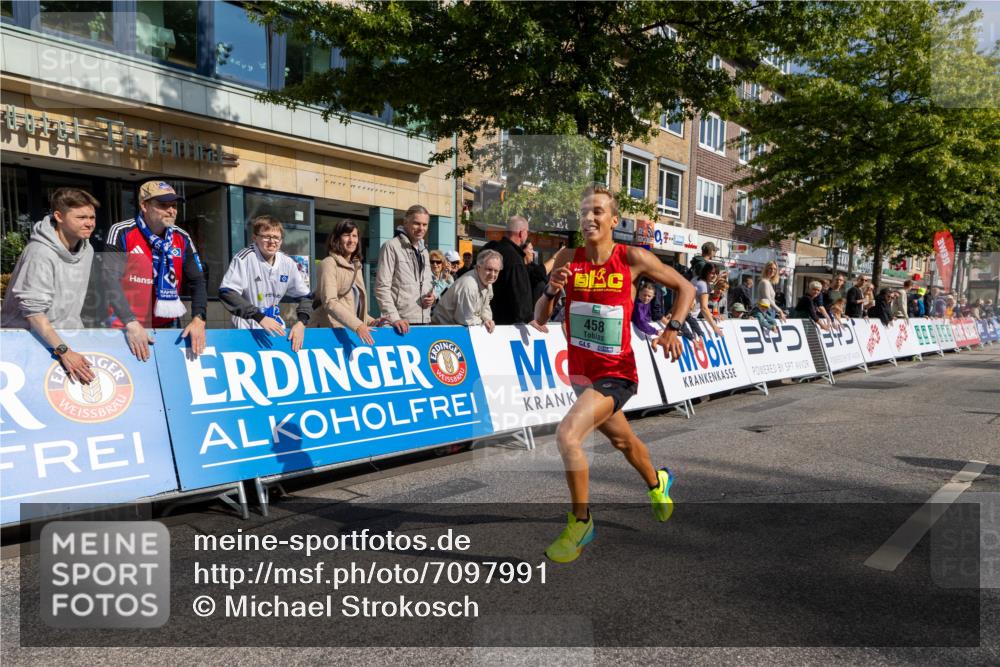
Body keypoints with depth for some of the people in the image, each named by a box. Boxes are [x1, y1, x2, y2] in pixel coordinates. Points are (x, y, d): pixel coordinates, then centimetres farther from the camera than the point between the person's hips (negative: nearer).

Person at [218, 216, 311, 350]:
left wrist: (301, 323, -9)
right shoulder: (244, 258, -14)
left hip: (276, 327, 5)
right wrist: (259, 317, -28)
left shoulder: (288, 263, 0)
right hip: (247, 329, -4)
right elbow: (226, 293, -21)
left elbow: (304, 296, 8)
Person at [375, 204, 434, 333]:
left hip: (424, 320, 7)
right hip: (402, 322, -7)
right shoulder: (391, 246, -4)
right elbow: (382, 288, -11)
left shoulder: (423, 250, 19)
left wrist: (433, 296, 4)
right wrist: (394, 318, -21)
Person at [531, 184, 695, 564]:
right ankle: (657, 483, 59)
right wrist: (551, 291, -22)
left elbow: (685, 287, 1)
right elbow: (540, 319, -3)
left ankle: (580, 522, -1)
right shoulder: (568, 258, -4)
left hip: (616, 375, -5)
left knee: (567, 435, -25)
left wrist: (672, 329, -12)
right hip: (580, 373, 5)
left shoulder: (632, 258, -12)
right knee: (622, 440, 27)